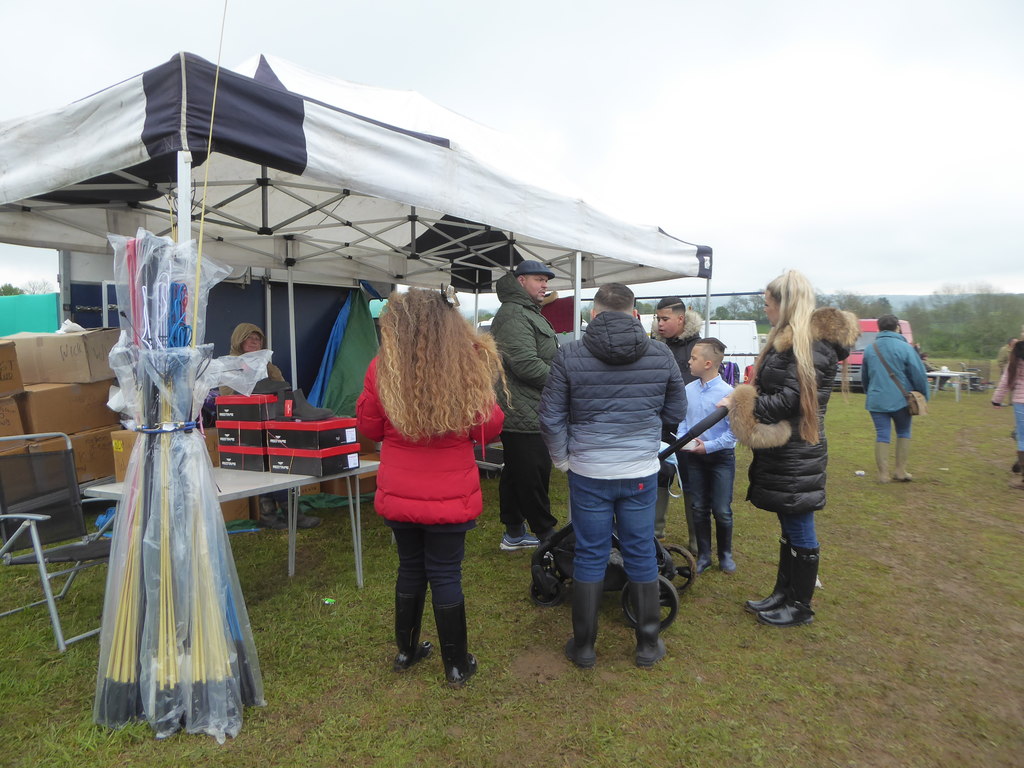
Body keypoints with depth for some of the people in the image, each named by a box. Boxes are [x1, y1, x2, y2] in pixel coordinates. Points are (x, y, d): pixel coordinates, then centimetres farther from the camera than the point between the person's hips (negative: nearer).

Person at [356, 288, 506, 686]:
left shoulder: (381, 370, -11)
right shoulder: (467, 369, -14)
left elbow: (369, 428, 2)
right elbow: (489, 428, -3)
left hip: (398, 497, 2)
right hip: (450, 498, -2)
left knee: (410, 569, 21)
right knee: (446, 575, 11)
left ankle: (406, 651, 39)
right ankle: (456, 664, 27)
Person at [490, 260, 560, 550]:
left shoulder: (527, 313, 22)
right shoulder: (513, 315, -16)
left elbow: (542, 359, 29)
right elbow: (527, 365, -24)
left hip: (521, 413, 12)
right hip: (524, 414, -12)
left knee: (515, 473, 17)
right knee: (534, 475, -2)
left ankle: (514, 533, 27)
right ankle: (546, 532, 10)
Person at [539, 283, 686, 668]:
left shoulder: (570, 355, -9)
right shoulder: (661, 355, -4)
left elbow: (551, 417, -5)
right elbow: (676, 412, 7)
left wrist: (562, 458, 10)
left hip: (588, 474, -1)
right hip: (641, 473, 1)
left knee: (589, 557, 11)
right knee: (641, 556, 14)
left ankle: (583, 646, 24)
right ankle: (648, 644, 29)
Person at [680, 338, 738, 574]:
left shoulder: (727, 393, -18)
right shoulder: (688, 390, -3)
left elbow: (734, 431, -16)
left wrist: (708, 446, -19)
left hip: (721, 457, -4)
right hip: (695, 457, 4)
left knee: (722, 511, 5)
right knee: (699, 509, 12)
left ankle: (725, 555, 27)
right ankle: (703, 555, 26)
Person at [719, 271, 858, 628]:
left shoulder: (813, 342, -17)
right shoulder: (789, 339, 14)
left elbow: (790, 398, -23)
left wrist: (742, 404, -16)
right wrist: (741, 399, 3)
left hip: (797, 453, -10)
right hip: (783, 449, 10)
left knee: (799, 529, 5)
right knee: (789, 526, 19)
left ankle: (801, 607, 20)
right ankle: (783, 594, 32)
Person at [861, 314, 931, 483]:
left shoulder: (869, 349, 6)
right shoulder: (905, 347, -8)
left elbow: (864, 376, 18)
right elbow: (919, 374, -9)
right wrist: (924, 396, 3)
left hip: (876, 400, 2)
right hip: (900, 399, -2)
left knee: (882, 435, 5)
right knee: (903, 432, 14)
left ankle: (883, 474, 4)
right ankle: (900, 471, 16)